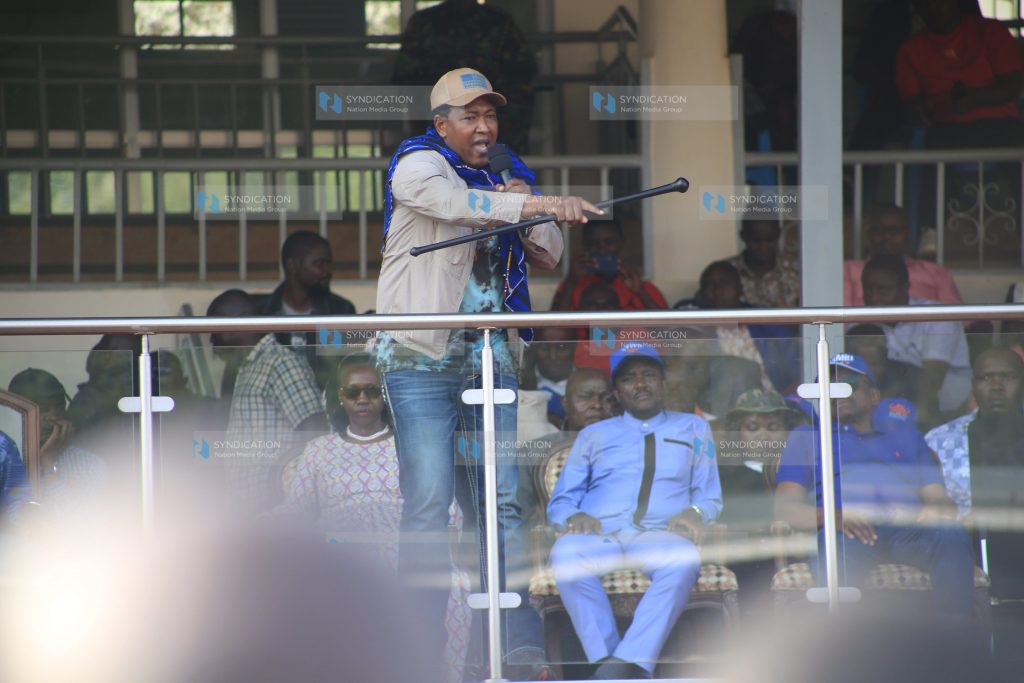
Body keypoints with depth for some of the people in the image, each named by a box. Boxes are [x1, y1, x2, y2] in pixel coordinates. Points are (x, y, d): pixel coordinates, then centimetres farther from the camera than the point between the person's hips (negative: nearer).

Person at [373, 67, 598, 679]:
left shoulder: (505, 177, 17)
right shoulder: (419, 166, -2)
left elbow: (550, 257, 18)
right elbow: (455, 202, -25)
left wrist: (529, 212, -1)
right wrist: (538, 205, -37)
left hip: (491, 360, 6)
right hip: (422, 359, -5)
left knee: (503, 506, 1)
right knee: (428, 506, -10)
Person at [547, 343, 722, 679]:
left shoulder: (693, 428, 26)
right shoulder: (594, 435, 27)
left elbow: (711, 496, 21)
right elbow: (560, 501, 21)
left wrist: (695, 512, -4)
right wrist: (573, 516, -5)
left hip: (661, 536, -1)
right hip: (599, 534, 1)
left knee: (684, 559, -40)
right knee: (566, 552, -38)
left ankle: (629, 663, -48)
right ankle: (607, 661, -42)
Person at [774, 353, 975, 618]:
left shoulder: (907, 438, 38)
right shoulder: (805, 438, 31)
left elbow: (941, 499, 26)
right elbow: (784, 506, 14)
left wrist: (938, 509, -3)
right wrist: (832, 517, -9)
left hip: (908, 527, 2)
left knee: (952, 536, -35)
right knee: (844, 547, -42)